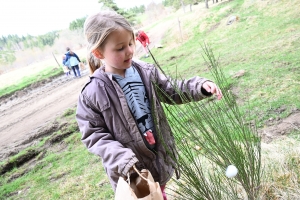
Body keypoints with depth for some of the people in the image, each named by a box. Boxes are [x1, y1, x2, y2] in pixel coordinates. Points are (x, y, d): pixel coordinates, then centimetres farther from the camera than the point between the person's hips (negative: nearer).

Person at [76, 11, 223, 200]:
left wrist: (200, 86, -13)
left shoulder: (146, 71, -7)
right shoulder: (92, 94, -20)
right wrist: (120, 157, -27)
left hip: (159, 154, 4)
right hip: (130, 169, -4)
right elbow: (93, 134, -15)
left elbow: (171, 91, 2)